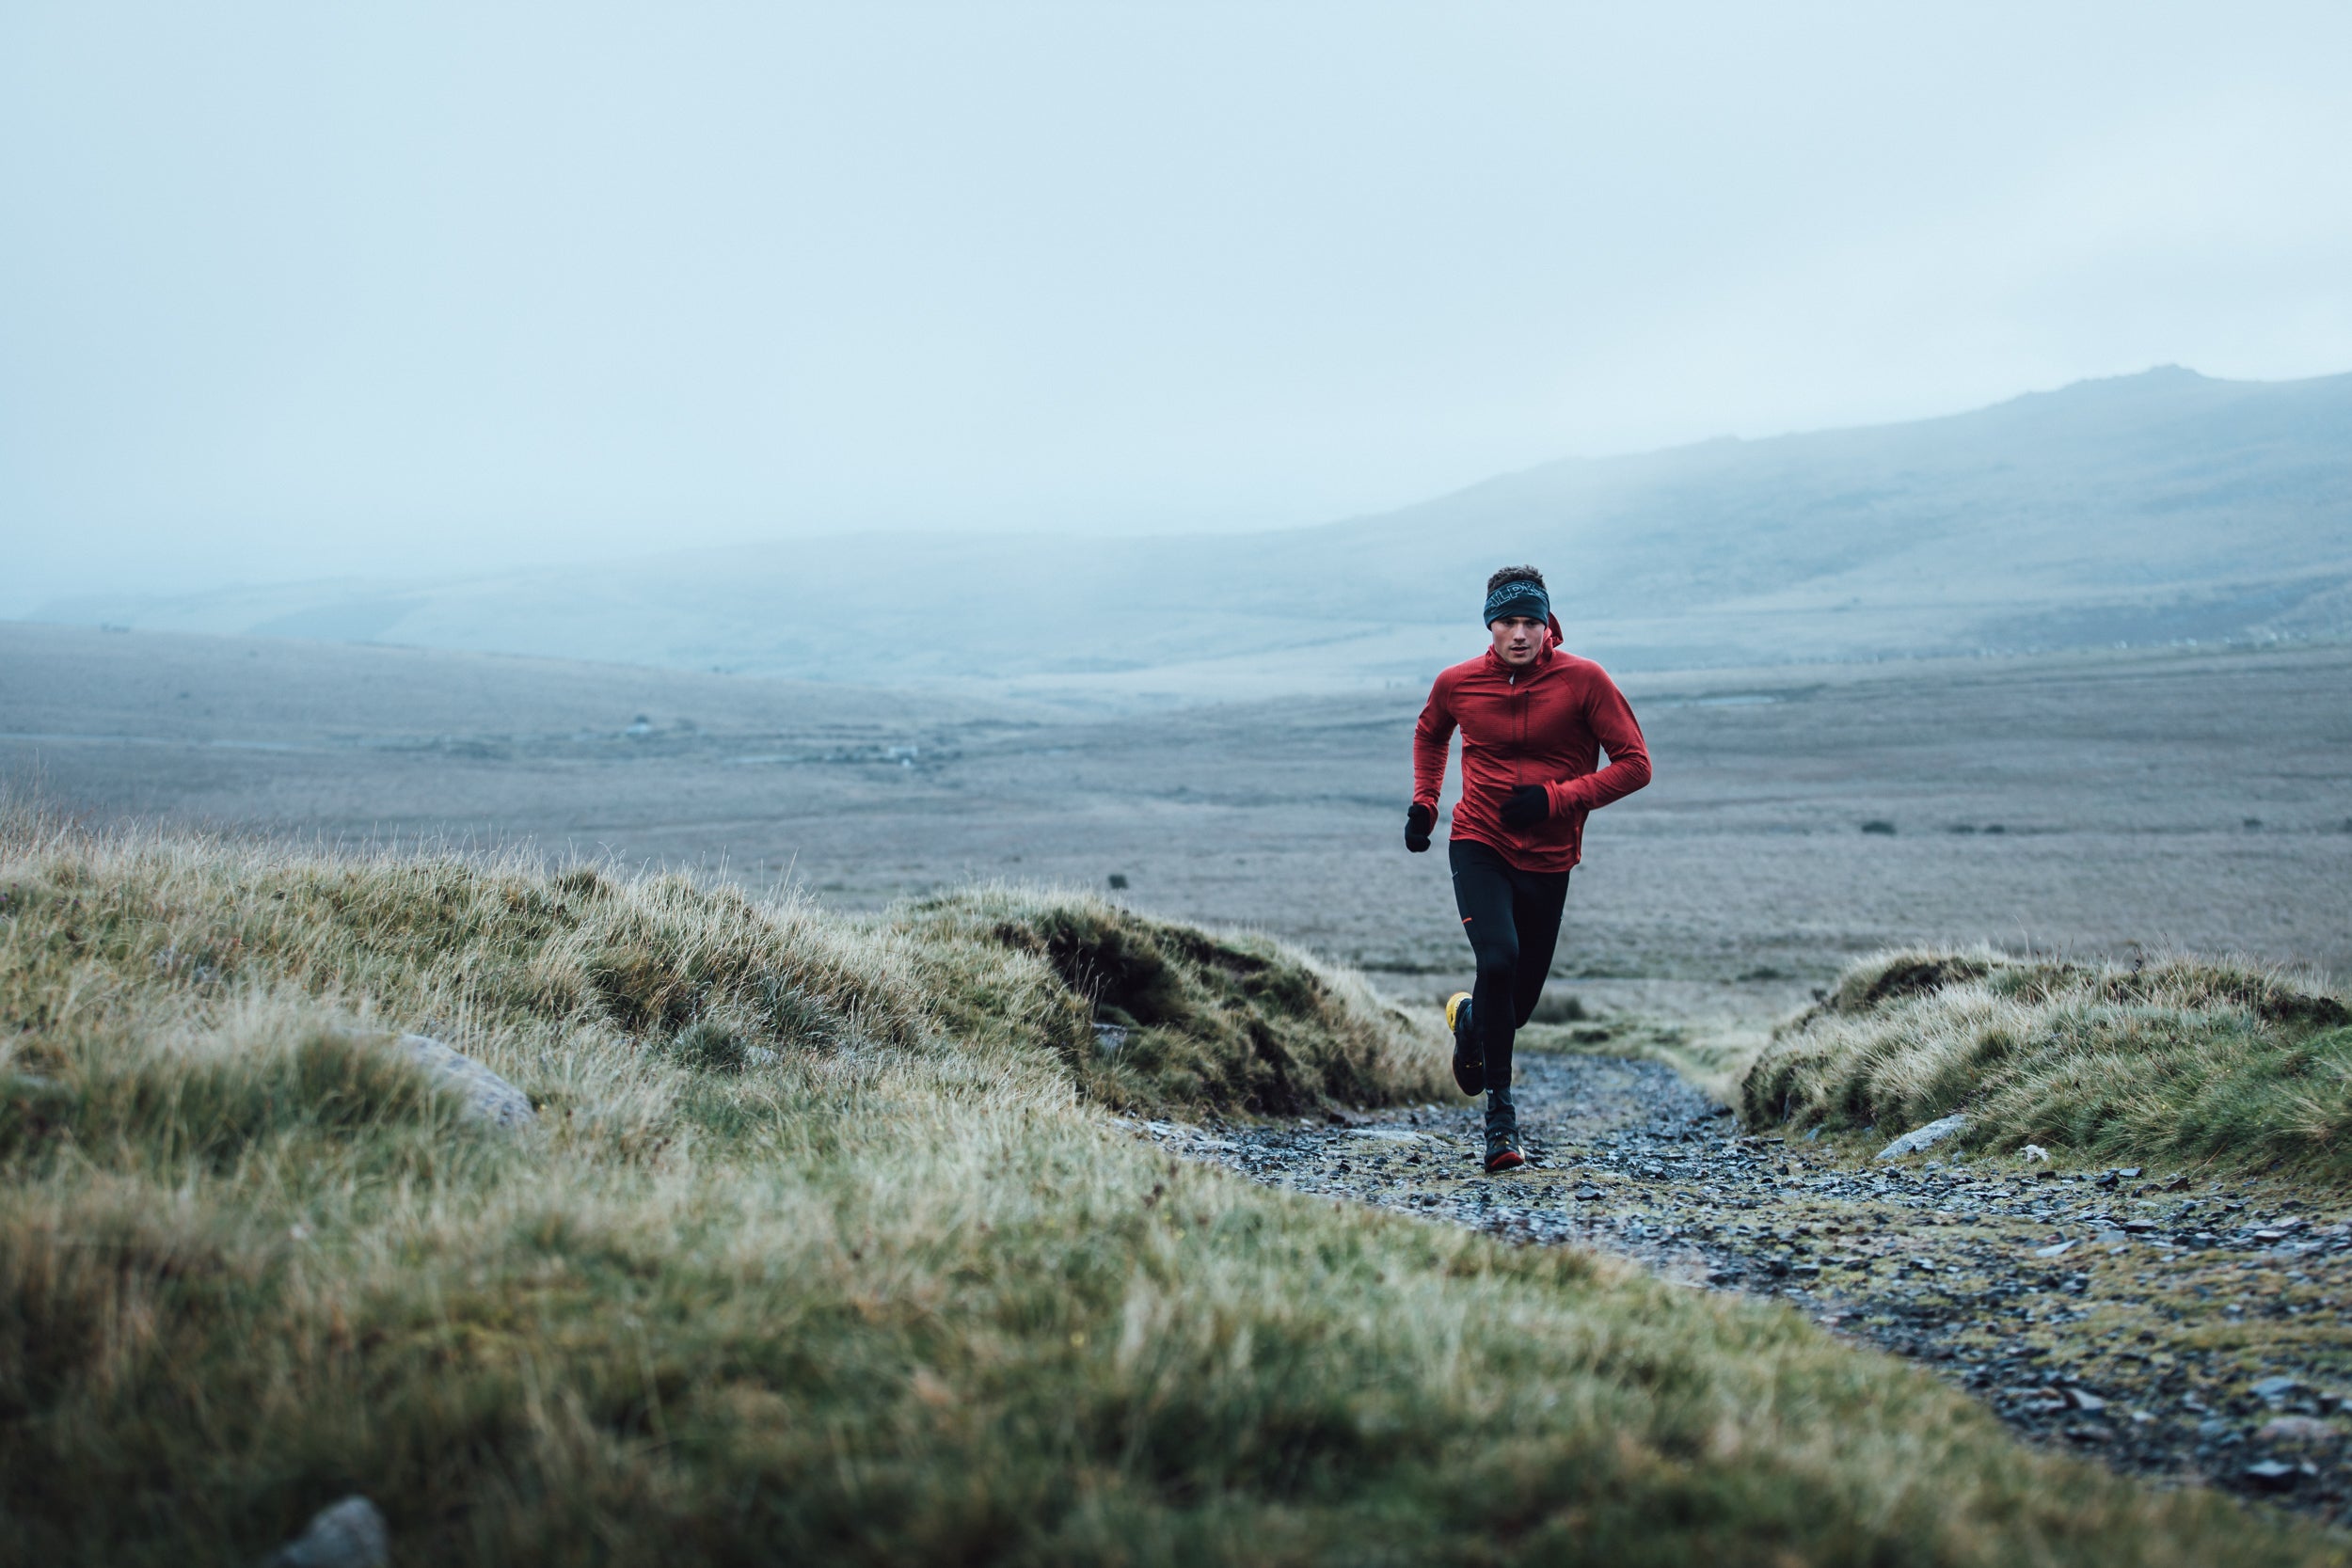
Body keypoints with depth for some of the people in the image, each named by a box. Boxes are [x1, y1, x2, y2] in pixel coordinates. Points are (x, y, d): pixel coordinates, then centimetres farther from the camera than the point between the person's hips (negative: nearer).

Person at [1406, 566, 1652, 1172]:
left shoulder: (1583, 680, -10)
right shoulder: (1457, 683, -3)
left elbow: (1635, 764, -9)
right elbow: (1430, 735, 21)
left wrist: (1558, 799, -18)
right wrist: (1423, 803, 10)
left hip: (1548, 860, 1)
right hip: (1478, 848, -1)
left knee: (1521, 1000, 8)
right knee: (1498, 958, -25)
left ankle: (1469, 1017, 46)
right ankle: (1499, 1108, -13)